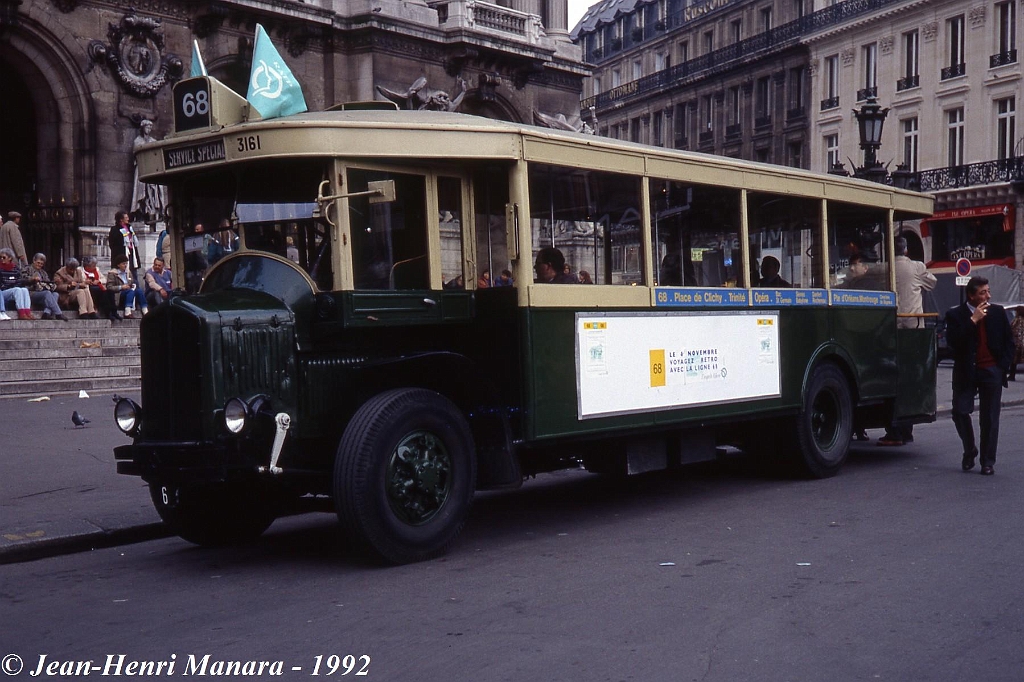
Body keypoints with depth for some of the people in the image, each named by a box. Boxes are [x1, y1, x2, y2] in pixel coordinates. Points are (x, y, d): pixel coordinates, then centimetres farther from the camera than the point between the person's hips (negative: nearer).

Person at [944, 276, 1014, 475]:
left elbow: (1009, 341, 13)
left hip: (992, 371, 1)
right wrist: (973, 321, -19)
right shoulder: (955, 315, -3)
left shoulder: (997, 312, 5)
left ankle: (988, 462, 9)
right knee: (960, 412, -2)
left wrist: (1003, 365, 2)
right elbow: (953, 343, -17)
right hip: (966, 372, -1)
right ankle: (969, 451, 23)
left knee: (989, 418, 1)